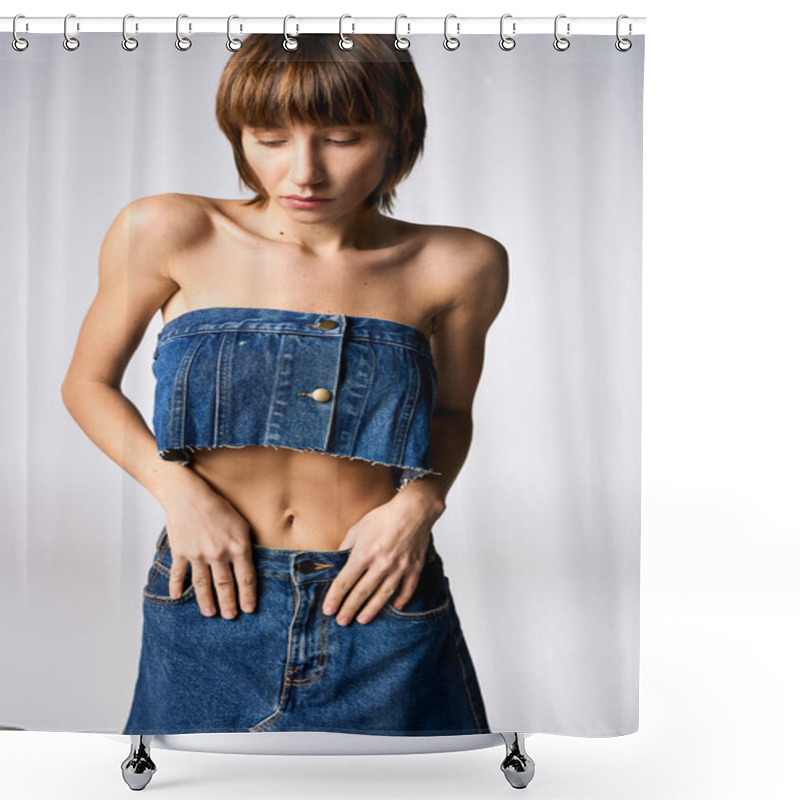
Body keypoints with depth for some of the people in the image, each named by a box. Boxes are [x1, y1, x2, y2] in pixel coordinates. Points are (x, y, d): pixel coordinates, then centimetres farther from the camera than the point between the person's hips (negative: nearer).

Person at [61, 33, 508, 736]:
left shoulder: (456, 265, -4)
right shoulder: (167, 234, -7)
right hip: (210, 599, 0)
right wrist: (178, 488, -10)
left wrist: (420, 501, -8)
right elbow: (89, 382, 5)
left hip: (383, 607, 1)